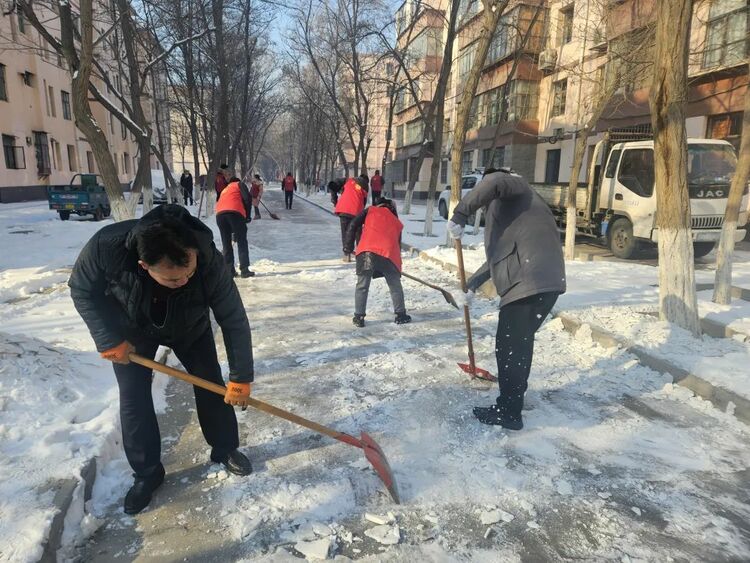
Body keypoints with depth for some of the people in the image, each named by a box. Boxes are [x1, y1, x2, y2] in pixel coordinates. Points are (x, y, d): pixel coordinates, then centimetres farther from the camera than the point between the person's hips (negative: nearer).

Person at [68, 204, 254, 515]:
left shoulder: (208, 259, -41)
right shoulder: (106, 247, -41)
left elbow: (233, 319, -29)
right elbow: (82, 290, -19)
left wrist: (241, 377, -25)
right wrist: (110, 339, -23)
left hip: (189, 326, 0)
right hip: (131, 328, 0)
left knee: (211, 383, 2)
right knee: (134, 399, 0)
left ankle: (225, 449, 24)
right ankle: (147, 472, 19)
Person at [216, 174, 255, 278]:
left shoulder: (224, 190, 39)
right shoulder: (239, 184, 24)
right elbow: (247, 198, 2)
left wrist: (234, 232, 37)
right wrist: (247, 215, 11)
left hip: (219, 214, 5)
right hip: (235, 212, -5)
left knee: (226, 243, 13)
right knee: (242, 242, 1)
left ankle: (229, 271, 12)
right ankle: (244, 270, -5)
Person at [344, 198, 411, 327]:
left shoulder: (371, 210, 21)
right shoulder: (397, 223, 27)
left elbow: (353, 225, 11)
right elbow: (398, 244, 27)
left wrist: (348, 245, 15)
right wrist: (397, 263, 37)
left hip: (367, 251, -1)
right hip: (388, 254, 2)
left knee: (362, 286, 9)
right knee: (395, 286, 18)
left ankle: (359, 317, 9)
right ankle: (401, 315, 25)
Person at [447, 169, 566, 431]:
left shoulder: (515, 186, 5)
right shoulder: (510, 206, 33)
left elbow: (494, 182, -23)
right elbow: (499, 253, 37)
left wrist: (460, 216, -21)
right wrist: (472, 284, 39)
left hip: (529, 282, -10)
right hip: (541, 281, 10)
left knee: (509, 347, -2)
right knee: (519, 343, 22)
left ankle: (508, 413, 9)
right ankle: (513, 397, 38)